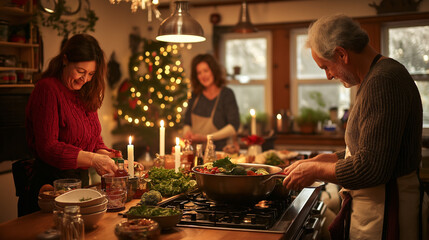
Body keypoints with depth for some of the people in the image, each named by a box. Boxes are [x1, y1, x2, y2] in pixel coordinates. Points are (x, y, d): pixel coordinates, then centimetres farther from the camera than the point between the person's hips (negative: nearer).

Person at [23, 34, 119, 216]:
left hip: (81, 180, 8)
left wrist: (104, 155, -9)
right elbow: (47, 148, -21)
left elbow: (95, 140, 12)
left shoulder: (85, 95, 11)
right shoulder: (47, 89, -14)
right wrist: (91, 159, -26)